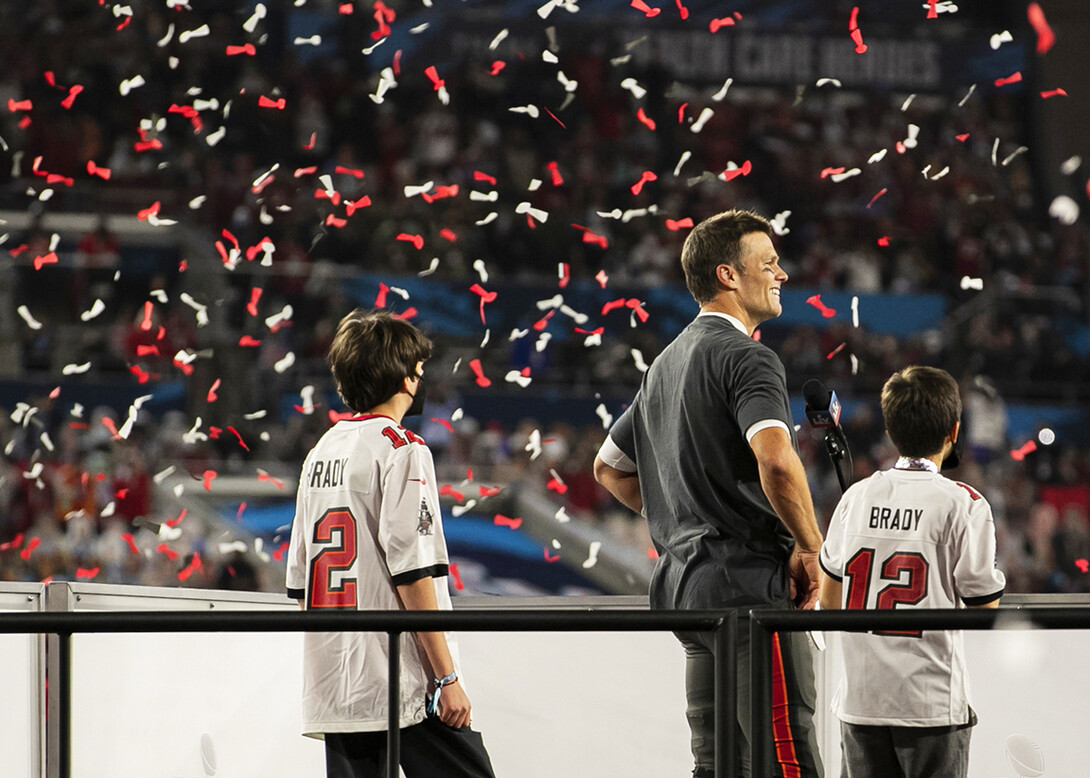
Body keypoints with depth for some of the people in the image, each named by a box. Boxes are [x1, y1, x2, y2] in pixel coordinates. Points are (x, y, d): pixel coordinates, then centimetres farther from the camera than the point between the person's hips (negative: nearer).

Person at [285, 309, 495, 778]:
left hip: (332, 687, 8)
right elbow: (411, 573, -15)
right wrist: (447, 677, -13)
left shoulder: (321, 453, 15)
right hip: (405, 686, -7)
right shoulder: (401, 449, -8)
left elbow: (299, 583, 16)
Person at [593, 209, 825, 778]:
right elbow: (775, 460, -27)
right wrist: (809, 548, -14)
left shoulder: (668, 362, 20)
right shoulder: (744, 357, -10)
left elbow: (608, 467, 29)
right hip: (748, 581, -9)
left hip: (682, 577, 9)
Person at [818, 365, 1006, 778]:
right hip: (932, 703, -4)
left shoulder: (856, 496, 5)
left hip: (859, 700, 4)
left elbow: (829, 599, 13)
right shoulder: (963, 504, -8)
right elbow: (985, 612, -6)